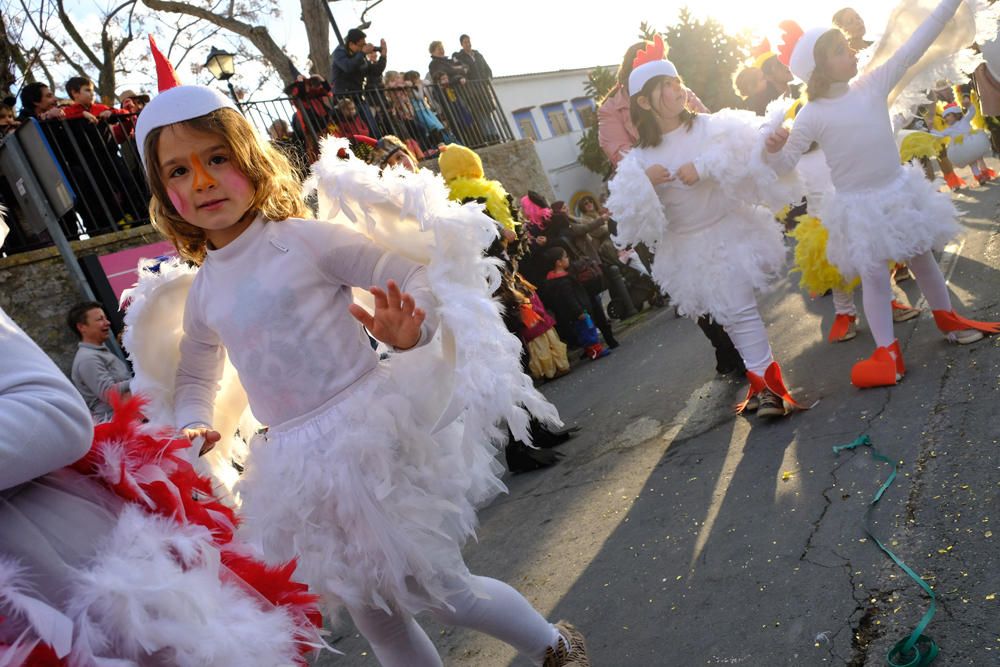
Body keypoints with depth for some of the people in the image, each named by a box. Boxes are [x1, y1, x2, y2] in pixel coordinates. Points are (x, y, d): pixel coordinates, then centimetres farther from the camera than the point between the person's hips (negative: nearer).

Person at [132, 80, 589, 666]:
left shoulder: (305, 238, -10)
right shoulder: (203, 292, 8)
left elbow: (418, 276, -11)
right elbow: (195, 379, 24)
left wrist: (410, 333, -31)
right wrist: (192, 425, 4)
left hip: (373, 436, -6)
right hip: (303, 470, 6)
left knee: (442, 590, 5)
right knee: (376, 619, 16)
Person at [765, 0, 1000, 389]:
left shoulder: (873, 84, -2)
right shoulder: (812, 115, -13)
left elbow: (917, 43, 0)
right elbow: (785, 164, -12)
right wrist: (774, 149, -34)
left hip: (899, 190, 5)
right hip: (858, 206, -4)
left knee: (923, 259, 20)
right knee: (874, 277, 0)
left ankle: (947, 319, 40)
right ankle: (887, 353, 10)